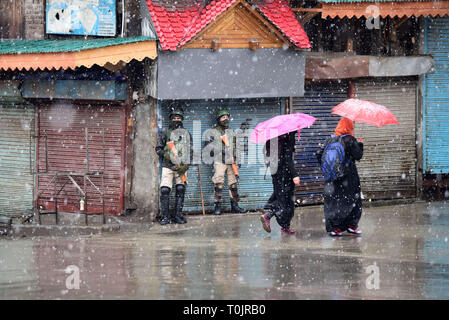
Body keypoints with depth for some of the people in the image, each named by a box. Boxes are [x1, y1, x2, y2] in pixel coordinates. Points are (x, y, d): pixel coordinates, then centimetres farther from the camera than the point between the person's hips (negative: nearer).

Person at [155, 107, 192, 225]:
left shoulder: (186, 134, 12)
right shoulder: (165, 132, 7)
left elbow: (190, 151, 10)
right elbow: (158, 148, 8)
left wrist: (186, 165, -4)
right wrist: (165, 155, -12)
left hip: (181, 167, 2)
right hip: (168, 166, -2)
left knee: (180, 191, 2)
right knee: (165, 191, -10)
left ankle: (177, 215, 9)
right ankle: (165, 216, -6)